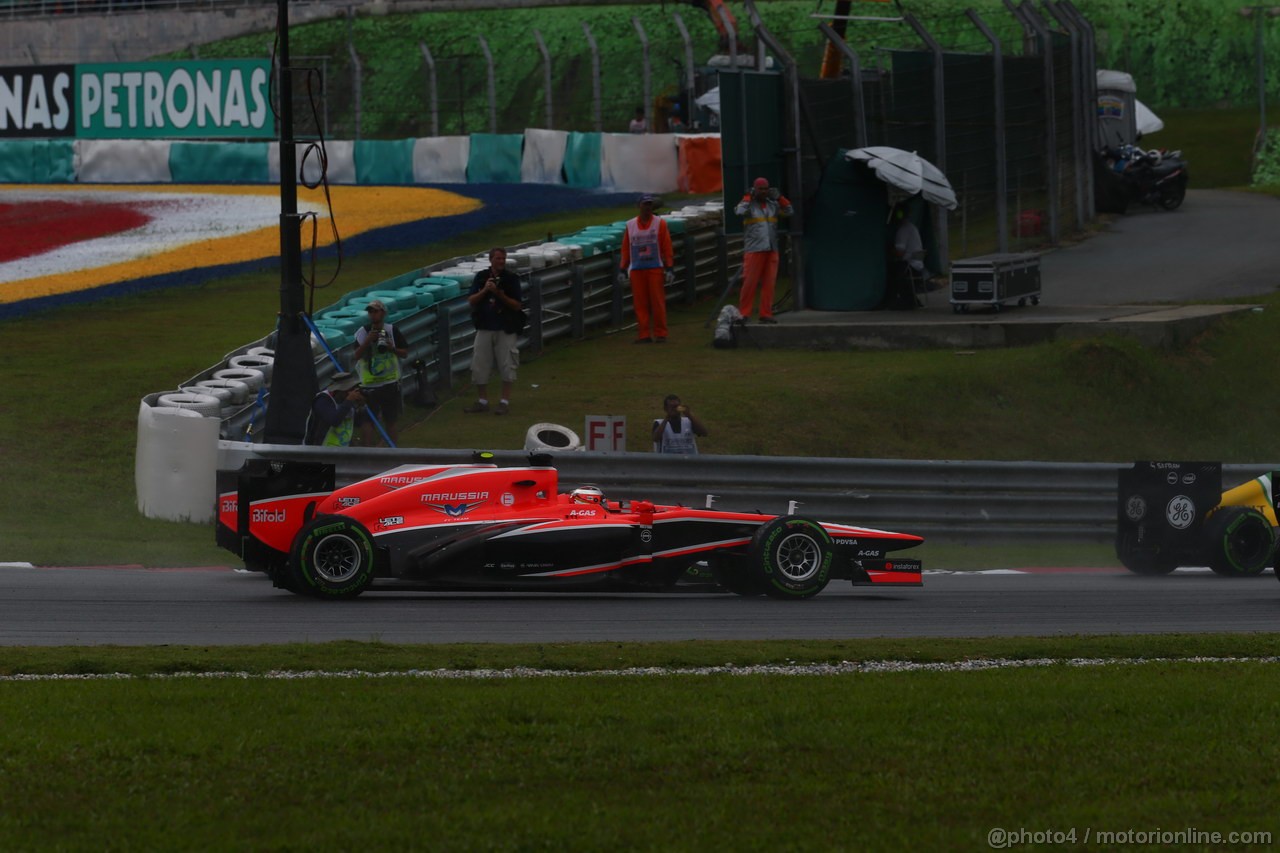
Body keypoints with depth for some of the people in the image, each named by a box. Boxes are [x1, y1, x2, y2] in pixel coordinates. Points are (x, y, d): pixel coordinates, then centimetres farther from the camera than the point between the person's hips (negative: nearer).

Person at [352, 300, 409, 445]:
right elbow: (357, 356, -9)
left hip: (390, 383, 1)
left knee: (390, 421, 11)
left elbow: (405, 353, 5)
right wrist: (368, 340, -21)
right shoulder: (362, 332, -1)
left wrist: (392, 349, -14)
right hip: (369, 383, -1)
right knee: (366, 421, -9)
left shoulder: (392, 331, 1)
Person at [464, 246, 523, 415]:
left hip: (506, 330, -3)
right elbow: (471, 300, 1)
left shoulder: (511, 278, -4)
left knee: (507, 366, -3)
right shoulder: (481, 277, 4)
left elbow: (516, 305, -7)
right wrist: (485, 291, -16)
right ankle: (482, 401, 15)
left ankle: (505, 401, 6)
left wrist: (499, 294, -20)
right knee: (479, 365, 4)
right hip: (484, 328, 3)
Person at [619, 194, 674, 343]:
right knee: (640, 303, -1)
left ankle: (660, 334, 1)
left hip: (655, 268, -2)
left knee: (657, 302, -4)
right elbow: (625, 248, 12)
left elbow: (667, 247, 1)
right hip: (636, 269, 2)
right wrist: (622, 270, 8)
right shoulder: (630, 225, 10)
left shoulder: (660, 223, 4)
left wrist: (670, 268, -6)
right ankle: (644, 334, 3)